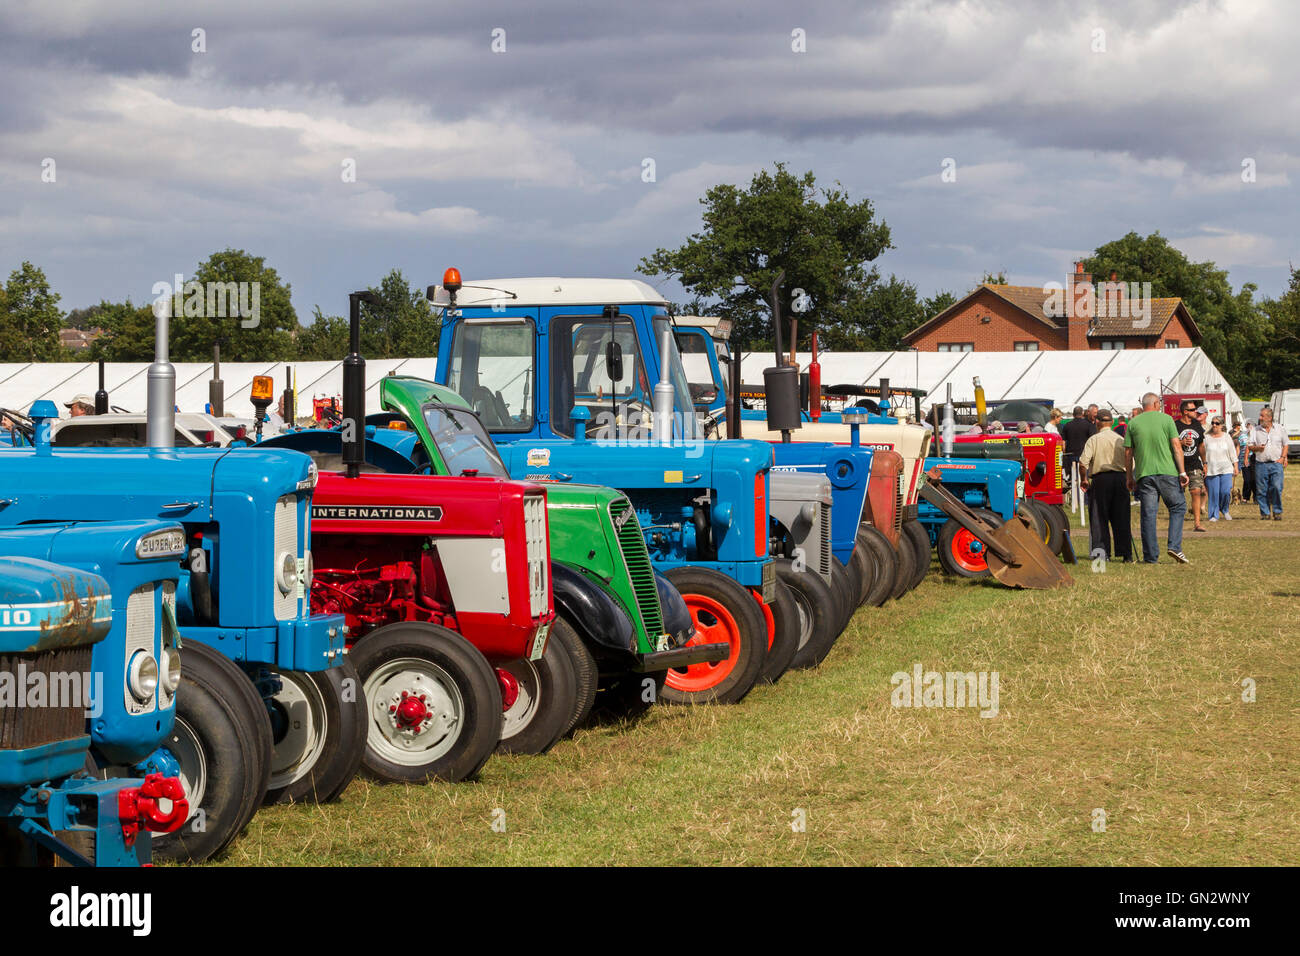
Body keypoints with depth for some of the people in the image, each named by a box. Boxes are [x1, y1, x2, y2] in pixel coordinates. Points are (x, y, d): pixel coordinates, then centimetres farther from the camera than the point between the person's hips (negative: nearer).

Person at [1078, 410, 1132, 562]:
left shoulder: (1093, 440, -2)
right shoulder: (1121, 440, 7)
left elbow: (1083, 463, -11)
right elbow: (1130, 464, 5)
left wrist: (1083, 480, 4)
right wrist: (1129, 481, 19)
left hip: (1100, 479, -3)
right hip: (1120, 478, 3)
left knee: (1099, 518, 3)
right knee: (1121, 519, 6)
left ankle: (1101, 550, -5)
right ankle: (1126, 553, 5)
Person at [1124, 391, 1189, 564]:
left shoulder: (1133, 423, 7)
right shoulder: (1166, 419, 2)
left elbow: (1128, 452, 7)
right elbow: (1176, 446, -3)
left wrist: (1130, 477, 14)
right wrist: (1182, 472, -1)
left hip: (1144, 473, 2)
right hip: (1167, 472, -2)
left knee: (1148, 513, 3)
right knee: (1178, 507, 11)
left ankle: (1151, 555, 3)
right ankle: (1175, 546, -3)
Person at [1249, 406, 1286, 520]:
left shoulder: (1280, 429, 9)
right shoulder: (1256, 430, 10)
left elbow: (1285, 445, 13)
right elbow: (1250, 447, 11)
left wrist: (1282, 457, -1)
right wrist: (1257, 448, -10)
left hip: (1276, 464, -1)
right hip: (1261, 464, 1)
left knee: (1277, 487, -11)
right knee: (1261, 490, -1)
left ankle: (1277, 512, -1)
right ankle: (1264, 513, 8)